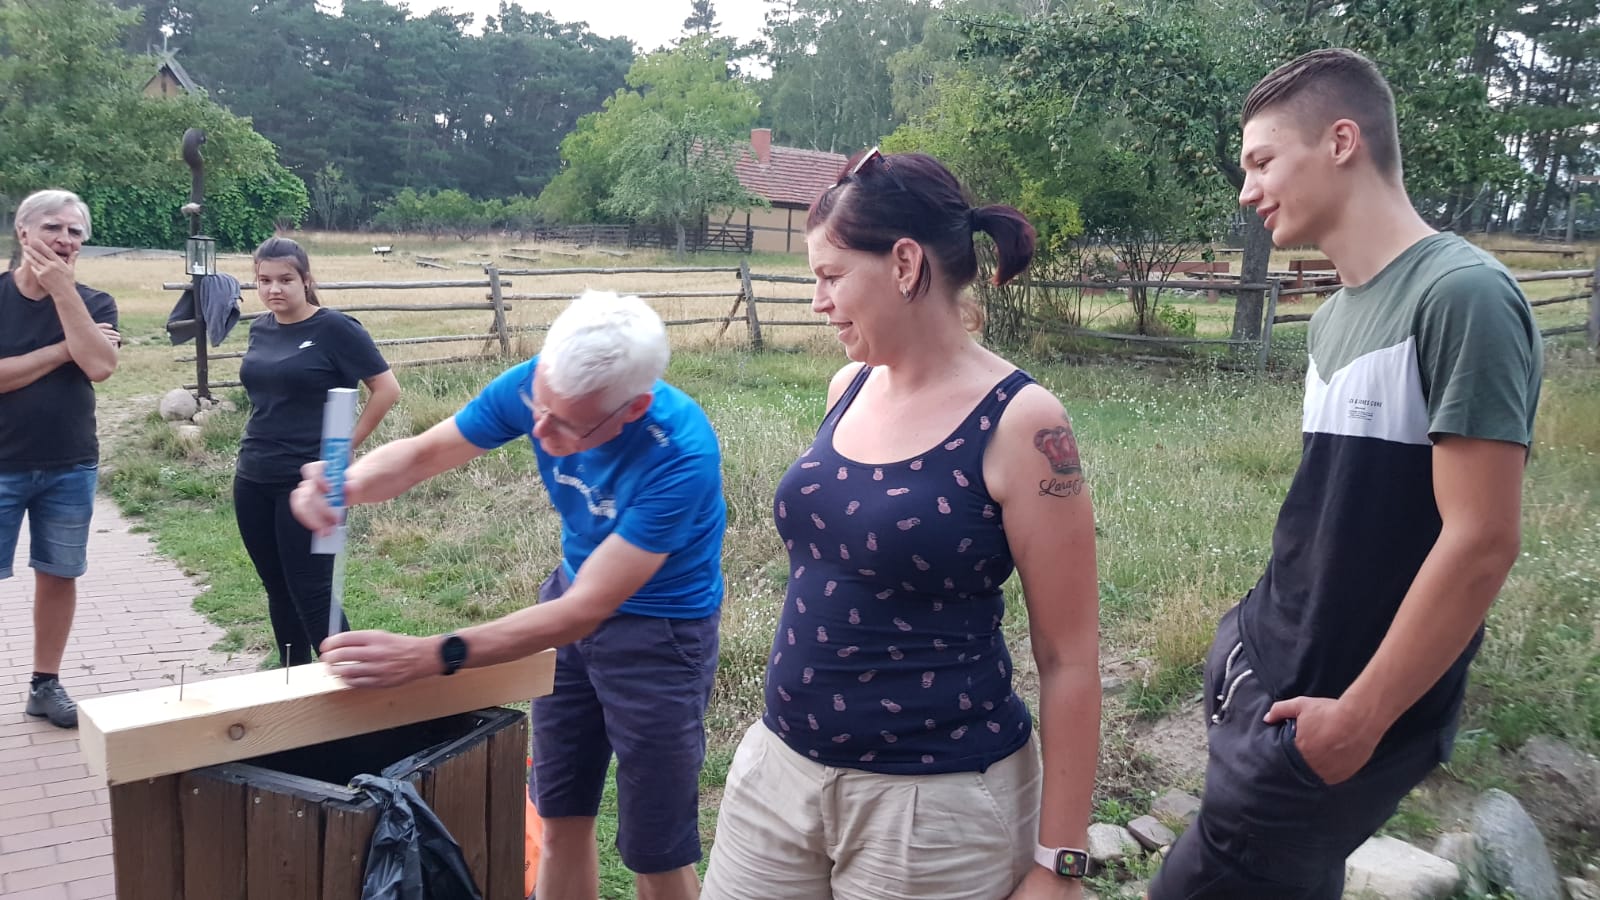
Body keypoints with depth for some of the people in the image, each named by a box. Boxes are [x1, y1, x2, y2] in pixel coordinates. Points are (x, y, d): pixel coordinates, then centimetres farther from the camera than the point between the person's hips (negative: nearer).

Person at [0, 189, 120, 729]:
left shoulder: (93, 303, 1)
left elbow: (99, 367, -18)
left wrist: (62, 290, -18)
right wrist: (60, 351, -15)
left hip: (71, 468, 2)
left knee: (58, 575, 10)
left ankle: (45, 684, 24)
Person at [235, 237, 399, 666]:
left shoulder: (335, 328, -10)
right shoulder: (260, 329, 9)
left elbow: (387, 389, -10)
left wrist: (346, 445, -8)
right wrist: (264, 444, 14)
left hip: (308, 483, -6)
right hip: (252, 481, 6)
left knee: (311, 594, -5)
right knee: (279, 592, 13)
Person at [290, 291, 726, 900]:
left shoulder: (681, 455, -34)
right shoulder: (538, 383, -18)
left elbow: (586, 611, -33)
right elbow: (422, 453, -7)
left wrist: (428, 657, -39)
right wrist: (349, 484, -31)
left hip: (659, 632, -5)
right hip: (573, 596, 6)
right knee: (561, 819, 15)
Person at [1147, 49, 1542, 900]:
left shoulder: (1461, 295, -18)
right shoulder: (1335, 315, 8)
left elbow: (1481, 543, -21)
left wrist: (1358, 719, -18)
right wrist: (1260, 637, 10)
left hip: (1330, 711, -7)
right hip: (1270, 676, 7)